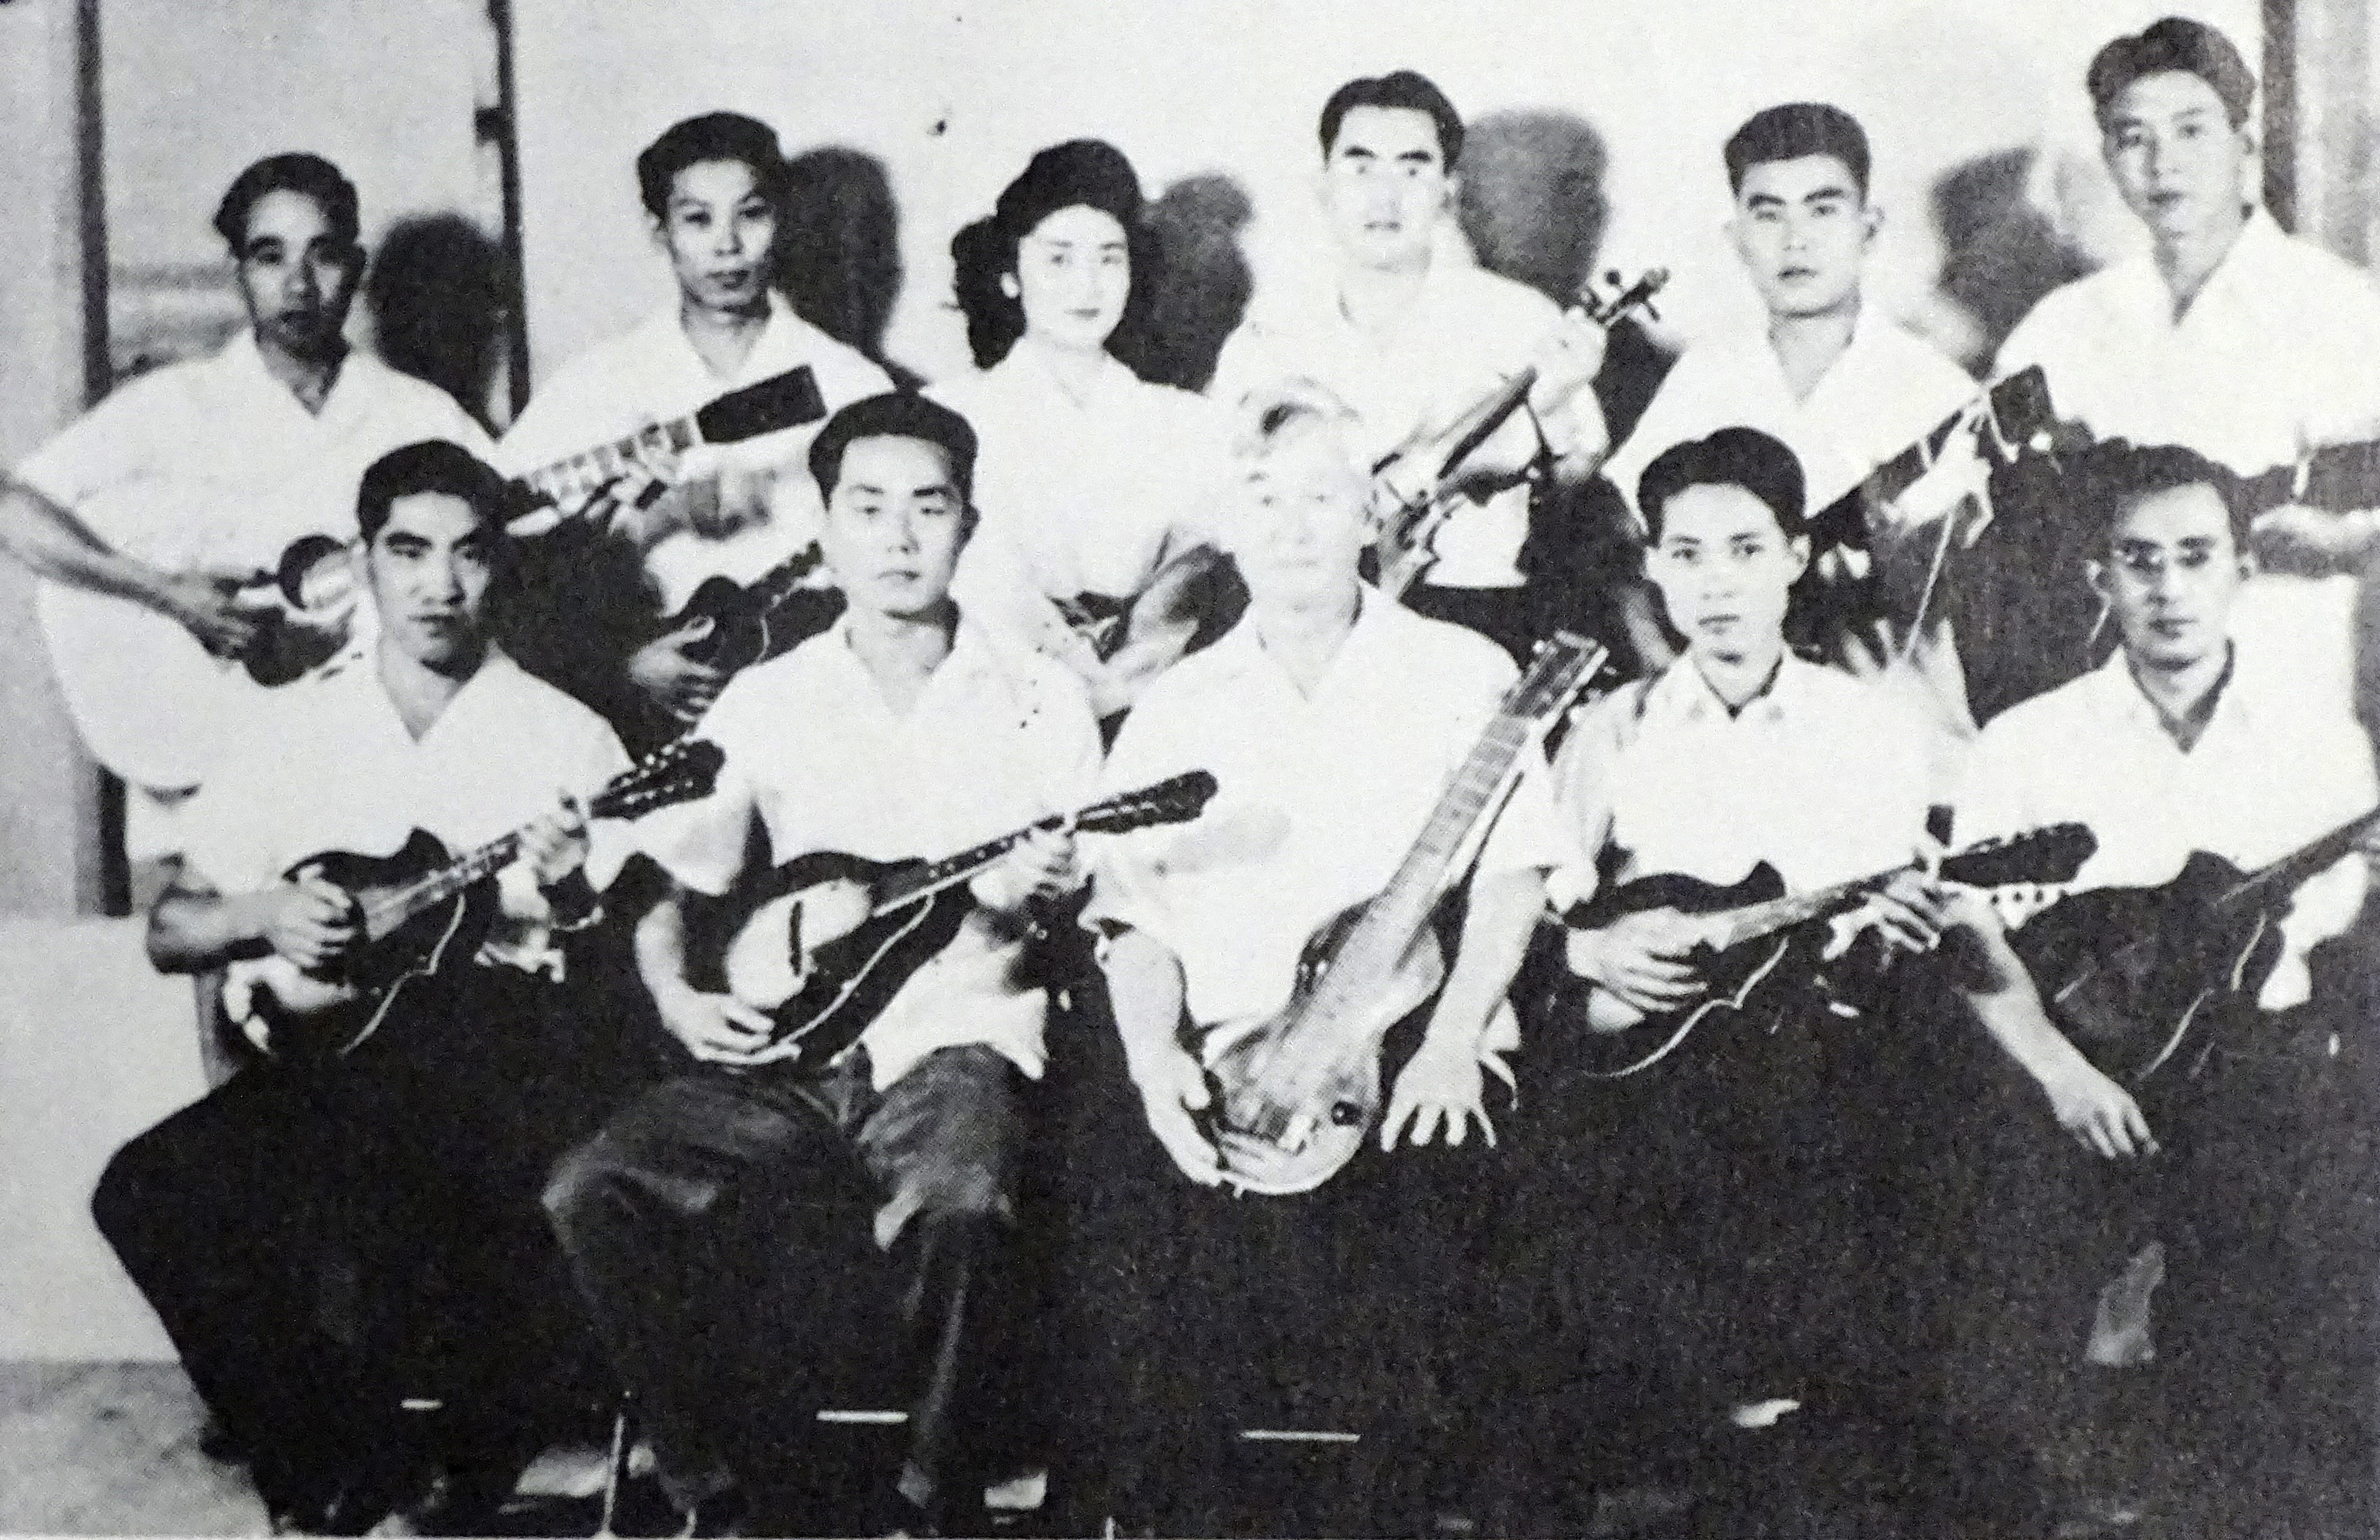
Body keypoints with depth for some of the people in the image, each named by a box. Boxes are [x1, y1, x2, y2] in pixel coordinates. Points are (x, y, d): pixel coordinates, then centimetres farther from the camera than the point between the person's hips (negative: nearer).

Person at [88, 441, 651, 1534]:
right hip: (325, 1053, 3)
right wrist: (262, 914, -5)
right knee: (151, 1194, -24)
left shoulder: (565, 736, 7)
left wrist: (572, 901, -19)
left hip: (501, 1047, -2)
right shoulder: (297, 728, 13)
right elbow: (169, 931, 16)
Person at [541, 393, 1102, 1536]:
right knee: (591, 1194, -21)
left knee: (958, 1205, -36)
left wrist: (1019, 908, -17)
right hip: (788, 1053, 3)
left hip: (952, 1043, -3)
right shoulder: (765, 702, 9)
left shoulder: (1039, 701, 5)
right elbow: (669, 881, 14)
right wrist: (676, 992, -5)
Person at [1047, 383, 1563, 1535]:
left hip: (1412, 1053, -2)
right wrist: (1155, 1057, -9)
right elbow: (1133, 917, 10)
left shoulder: (1462, 674, 10)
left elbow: (1510, 876, 2)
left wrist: (1449, 1041, -12)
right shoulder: (1174, 708, 17)